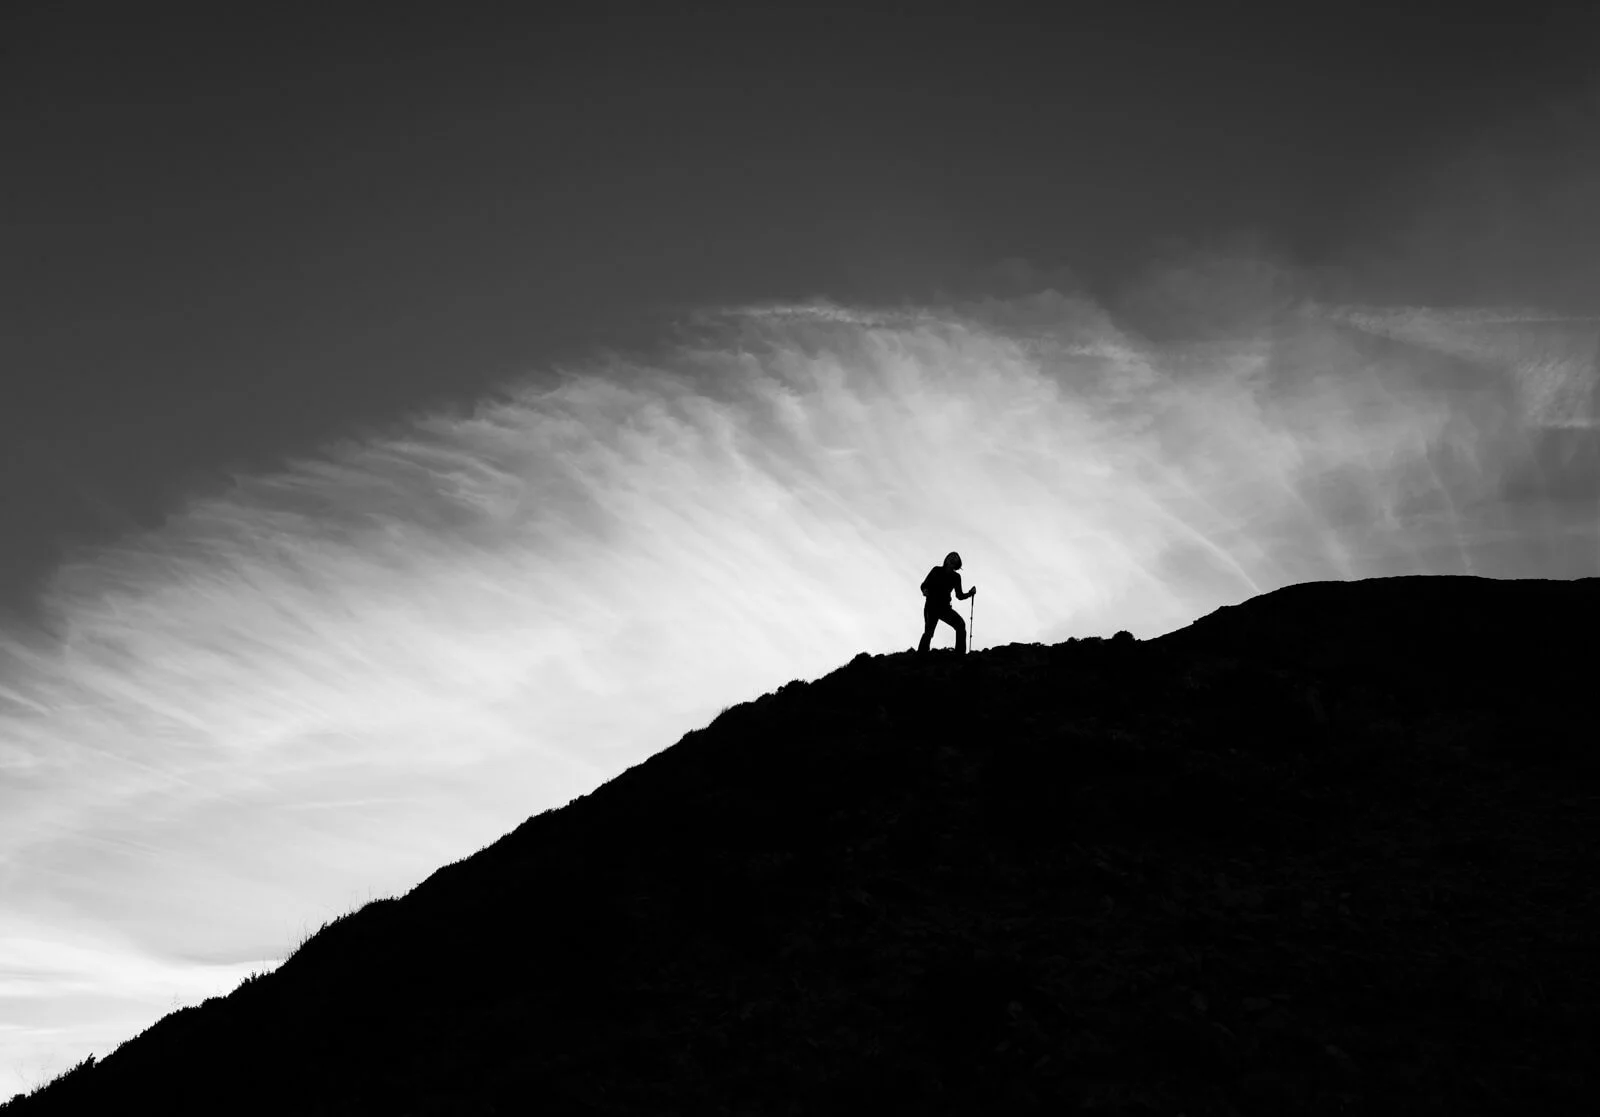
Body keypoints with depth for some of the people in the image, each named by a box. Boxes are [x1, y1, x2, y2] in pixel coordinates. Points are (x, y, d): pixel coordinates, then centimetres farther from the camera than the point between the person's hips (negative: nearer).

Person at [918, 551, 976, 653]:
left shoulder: (956, 577, 8)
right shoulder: (937, 571, 0)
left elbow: (959, 596, 10)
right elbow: (924, 585, 1)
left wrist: (970, 593, -7)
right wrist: (925, 590, -21)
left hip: (945, 607, 3)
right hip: (932, 606, -3)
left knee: (960, 624, -16)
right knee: (929, 632, -18)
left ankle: (960, 655, -15)